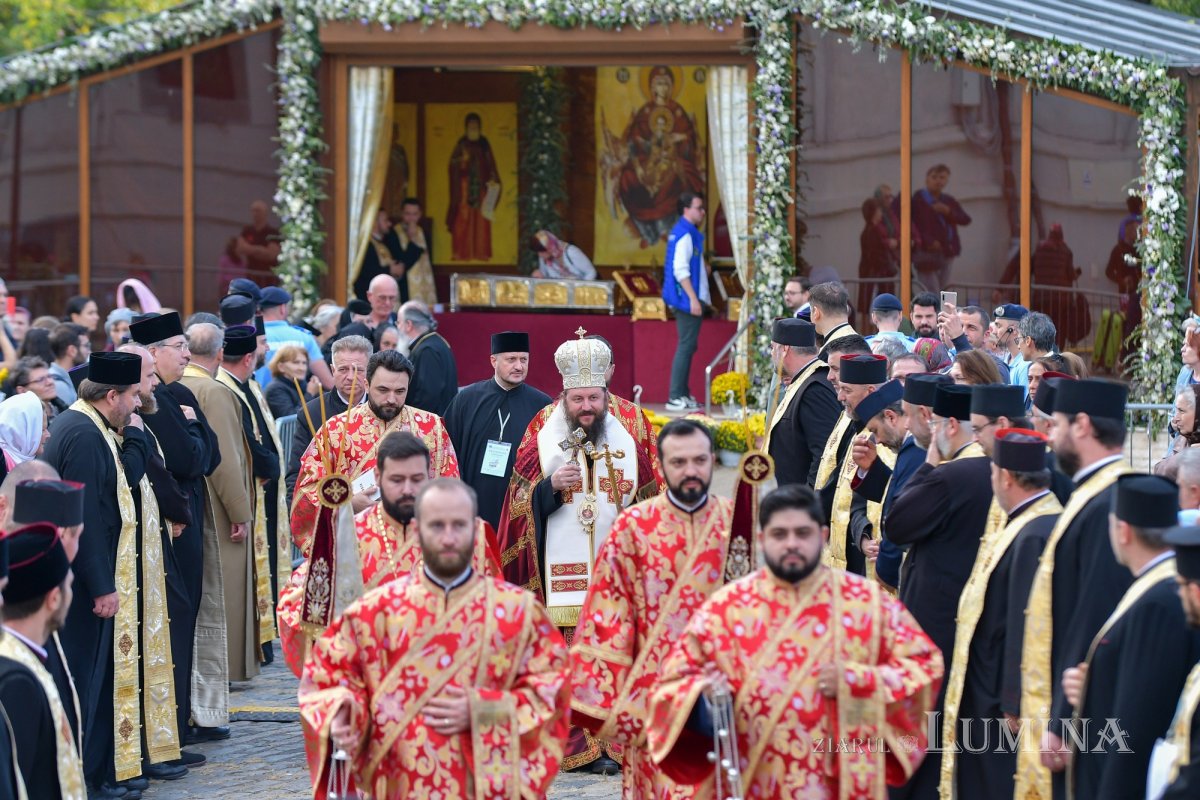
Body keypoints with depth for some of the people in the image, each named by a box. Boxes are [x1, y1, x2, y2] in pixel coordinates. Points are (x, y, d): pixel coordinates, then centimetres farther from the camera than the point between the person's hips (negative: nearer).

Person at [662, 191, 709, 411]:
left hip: (687, 300, 11)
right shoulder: (684, 234, -15)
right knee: (686, 346, -9)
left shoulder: (689, 233, 16)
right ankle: (676, 397, -9)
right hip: (687, 298, -11)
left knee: (687, 346, 14)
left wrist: (702, 266, 13)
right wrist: (693, 299, -23)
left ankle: (682, 394, 20)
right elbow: (681, 271, -21)